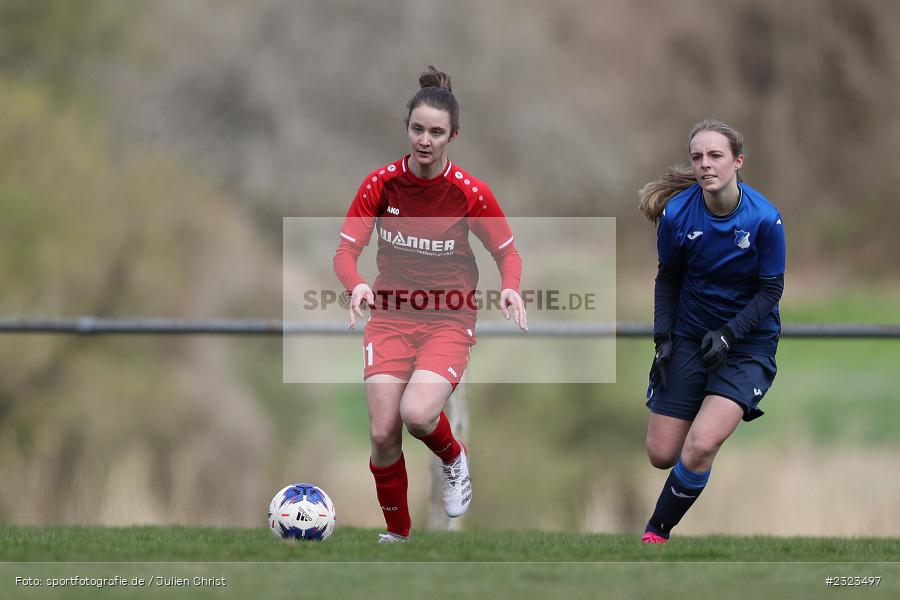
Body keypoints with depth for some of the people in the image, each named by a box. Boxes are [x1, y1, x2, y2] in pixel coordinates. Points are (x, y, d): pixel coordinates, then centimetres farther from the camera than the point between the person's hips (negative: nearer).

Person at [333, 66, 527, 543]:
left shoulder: (470, 193, -10)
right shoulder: (380, 184, -7)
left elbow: (508, 253, 2)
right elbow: (345, 252, -5)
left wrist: (509, 288, -20)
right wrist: (357, 285, -27)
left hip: (448, 321, -2)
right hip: (390, 318, 2)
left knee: (417, 413, -27)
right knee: (382, 432, -10)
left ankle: (453, 458, 10)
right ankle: (396, 534, 13)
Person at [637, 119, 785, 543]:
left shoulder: (764, 219, -20)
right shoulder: (677, 213, -13)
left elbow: (771, 289, -11)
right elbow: (667, 278, 3)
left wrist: (729, 334, -21)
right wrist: (663, 338, -5)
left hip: (748, 341, -3)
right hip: (689, 336, 3)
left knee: (700, 446, -22)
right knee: (661, 455, 4)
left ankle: (657, 533, 0)